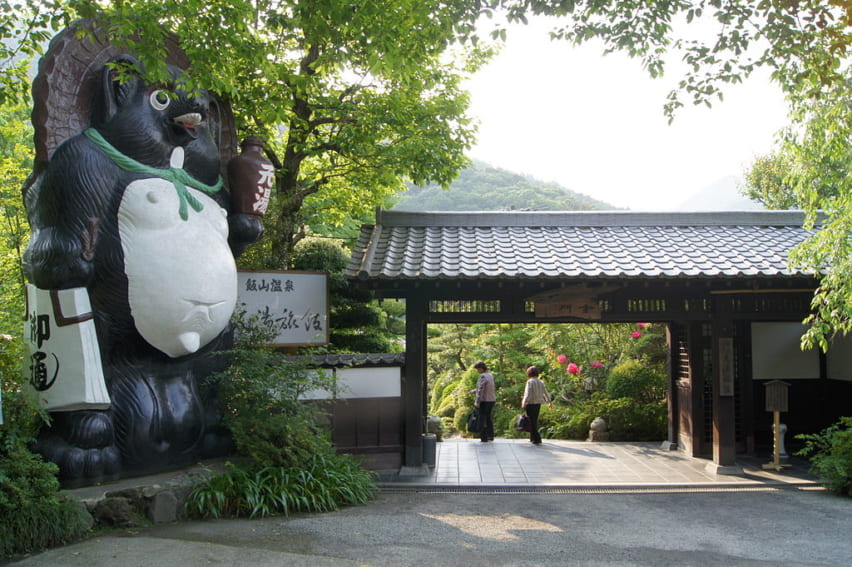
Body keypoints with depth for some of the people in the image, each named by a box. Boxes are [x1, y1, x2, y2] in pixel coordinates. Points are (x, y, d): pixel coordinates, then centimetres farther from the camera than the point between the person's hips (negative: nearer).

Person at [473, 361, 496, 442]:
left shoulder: (483, 376, -16)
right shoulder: (490, 375, 12)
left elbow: (481, 389, -21)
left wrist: (477, 401, -21)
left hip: (484, 401, -9)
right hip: (492, 400, 9)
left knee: (482, 419, -1)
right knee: (488, 418, 19)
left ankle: (484, 438, -1)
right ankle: (490, 436, 24)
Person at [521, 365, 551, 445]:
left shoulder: (530, 382, -11)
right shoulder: (541, 382, 9)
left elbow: (528, 394, -17)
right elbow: (545, 393, 13)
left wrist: (524, 403, -17)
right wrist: (549, 401, 24)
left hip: (531, 403, -7)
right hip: (538, 403, 7)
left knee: (532, 421, -4)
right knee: (535, 421, 16)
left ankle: (537, 439, -10)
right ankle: (532, 438, 24)